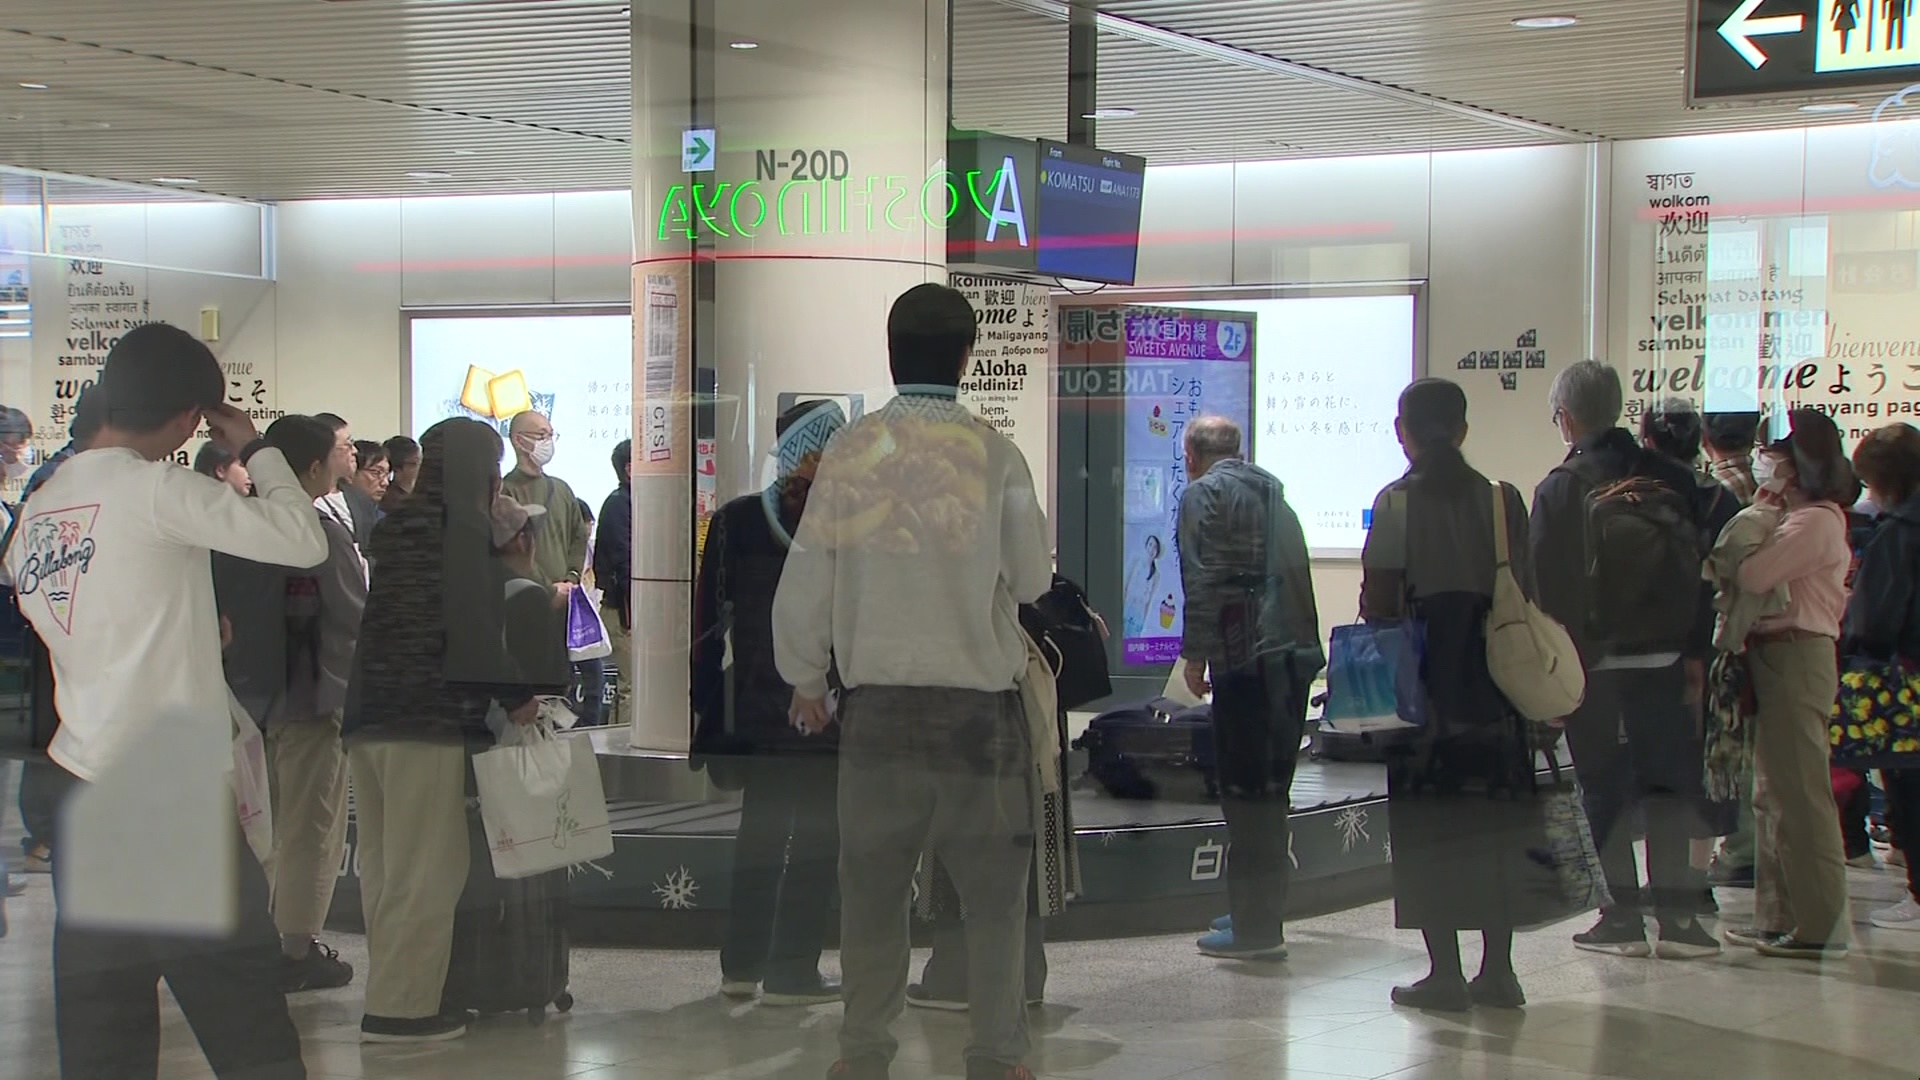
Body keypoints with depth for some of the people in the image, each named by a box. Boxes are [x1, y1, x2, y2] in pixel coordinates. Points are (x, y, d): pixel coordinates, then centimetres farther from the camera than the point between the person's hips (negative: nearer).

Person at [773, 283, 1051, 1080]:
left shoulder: (848, 452, -4)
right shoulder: (994, 454, -9)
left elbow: (805, 582, 1)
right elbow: (1033, 578, 2)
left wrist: (805, 679, 16)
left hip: (878, 703, 2)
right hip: (980, 702, -2)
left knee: (872, 882, 12)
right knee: (993, 888, 10)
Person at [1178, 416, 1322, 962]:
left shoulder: (1204, 493, -1)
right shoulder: (1273, 491, 22)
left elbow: (1204, 581, -11)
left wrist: (1194, 653, -6)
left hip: (1247, 656, -8)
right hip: (1297, 652, 8)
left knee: (1246, 791, -4)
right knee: (1273, 788, 15)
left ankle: (1256, 927, -3)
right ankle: (1263, 911, 23)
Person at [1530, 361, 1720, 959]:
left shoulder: (1560, 488, -7)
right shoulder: (1674, 479, 3)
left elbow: (1547, 588, -7)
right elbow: (1700, 572, 6)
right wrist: (1693, 652, 10)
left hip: (1593, 664, -3)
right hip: (1664, 660, 3)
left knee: (1605, 791, 5)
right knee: (1671, 784, 9)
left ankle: (1623, 917, 7)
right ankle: (1677, 915, 5)